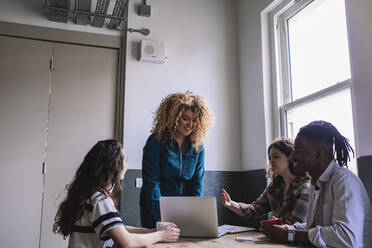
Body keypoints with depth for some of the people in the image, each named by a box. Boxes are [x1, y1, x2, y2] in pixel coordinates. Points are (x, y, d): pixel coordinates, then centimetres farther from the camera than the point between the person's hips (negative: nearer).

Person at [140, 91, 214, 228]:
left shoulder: (197, 147, 1)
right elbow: (151, 181, -15)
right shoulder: (156, 141, -11)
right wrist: (161, 216, -21)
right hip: (154, 209, -3)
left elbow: (197, 184, 1)